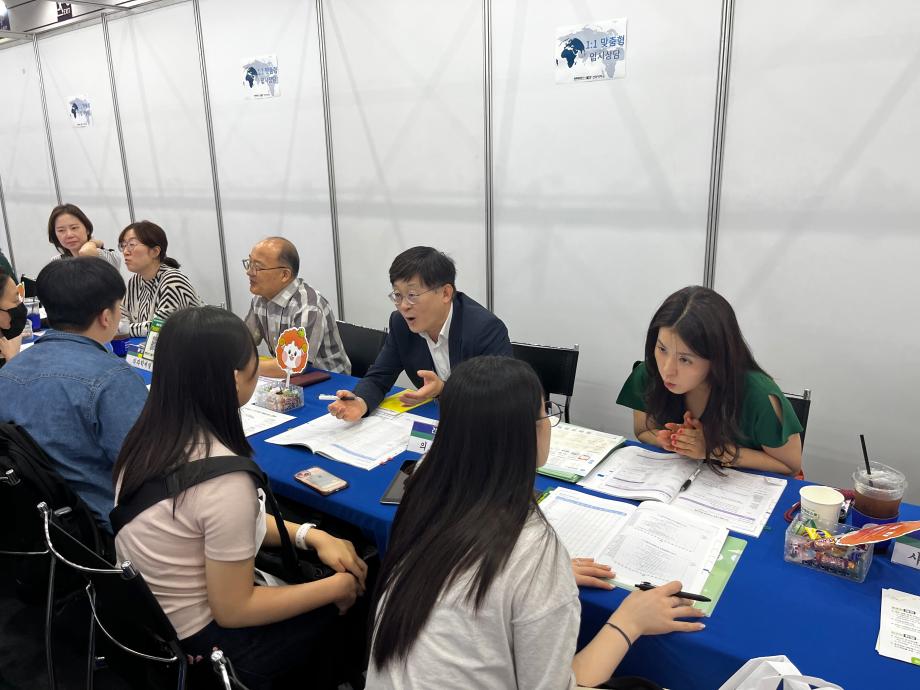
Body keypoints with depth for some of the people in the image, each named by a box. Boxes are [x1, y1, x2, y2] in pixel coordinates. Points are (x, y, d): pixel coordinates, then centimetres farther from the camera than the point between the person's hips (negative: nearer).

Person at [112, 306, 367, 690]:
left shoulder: (151, 434, -8)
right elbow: (233, 610, -22)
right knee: (351, 590, 11)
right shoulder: (224, 478, -32)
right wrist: (337, 587, -11)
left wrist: (311, 535, -3)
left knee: (308, 560, 19)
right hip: (195, 644, -7)